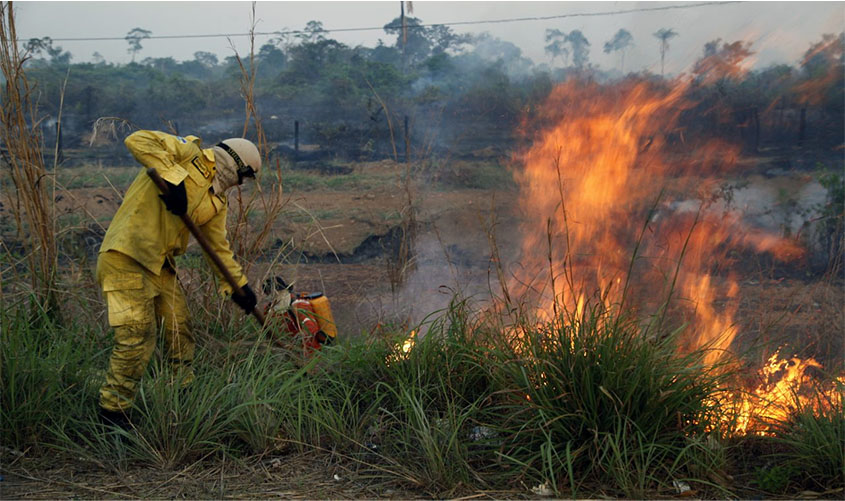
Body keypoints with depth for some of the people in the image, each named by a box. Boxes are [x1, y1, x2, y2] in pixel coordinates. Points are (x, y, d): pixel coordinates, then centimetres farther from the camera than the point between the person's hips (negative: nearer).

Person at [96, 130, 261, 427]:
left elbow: (219, 246, 19)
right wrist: (173, 176, -25)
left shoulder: (217, 202, 15)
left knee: (179, 330, 12)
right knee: (137, 337, -10)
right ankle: (112, 411, 4)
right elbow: (137, 140, -18)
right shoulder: (189, 152, -5)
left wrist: (238, 285, 16)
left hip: (161, 265, 8)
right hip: (125, 257, -8)